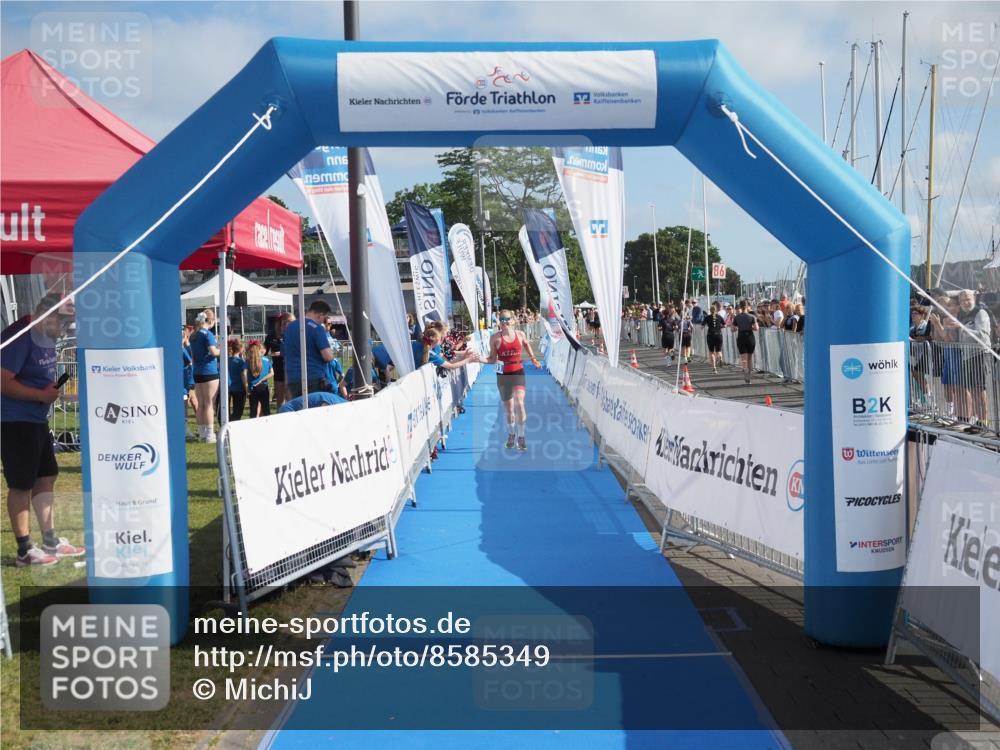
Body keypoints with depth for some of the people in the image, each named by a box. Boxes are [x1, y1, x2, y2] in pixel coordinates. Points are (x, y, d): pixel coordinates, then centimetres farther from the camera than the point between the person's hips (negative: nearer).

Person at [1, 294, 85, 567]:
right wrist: (42, 395, -20)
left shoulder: (46, 337, 9)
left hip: (37, 419, 9)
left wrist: (52, 388, 5)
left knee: (47, 477, 14)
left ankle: (51, 541, 25)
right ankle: (24, 551, 10)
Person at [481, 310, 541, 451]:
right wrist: (479, 359, -17)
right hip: (502, 375, 1)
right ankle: (511, 434, 37)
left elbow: (526, 344, 21)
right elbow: (492, 359, -1)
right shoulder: (495, 338, -5)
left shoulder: (520, 334, -1)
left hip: (518, 373, 0)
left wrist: (533, 358, 14)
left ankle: (521, 436, -6)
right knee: (509, 408, 12)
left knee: (519, 403, -20)